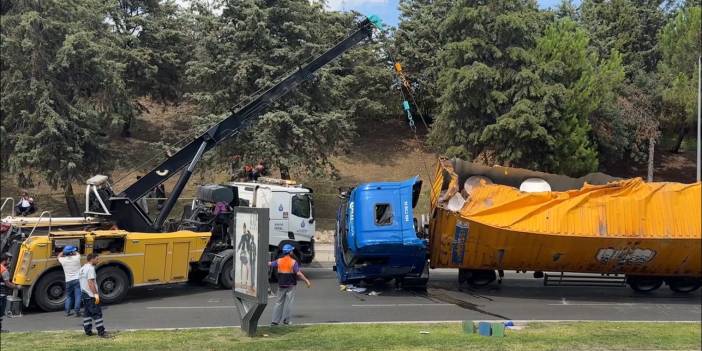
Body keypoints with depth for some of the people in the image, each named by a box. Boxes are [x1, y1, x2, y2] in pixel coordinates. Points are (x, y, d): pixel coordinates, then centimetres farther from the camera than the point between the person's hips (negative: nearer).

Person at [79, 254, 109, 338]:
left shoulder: (82, 268, 13)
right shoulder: (90, 268, -15)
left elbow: (83, 281, 17)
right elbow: (90, 282, -23)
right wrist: (96, 294, -22)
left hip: (84, 294, 9)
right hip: (91, 295, -9)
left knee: (87, 313, 15)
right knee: (97, 313, -6)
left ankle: (88, 331, 18)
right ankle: (101, 332, -5)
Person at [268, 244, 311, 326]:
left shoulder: (279, 261, 1)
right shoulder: (293, 262, -10)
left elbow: (269, 264, 13)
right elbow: (298, 273, -17)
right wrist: (306, 281, -12)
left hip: (281, 284, 4)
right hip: (291, 285, -4)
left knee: (279, 302, 9)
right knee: (288, 302, 3)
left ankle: (275, 320, 6)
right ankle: (285, 320, 2)